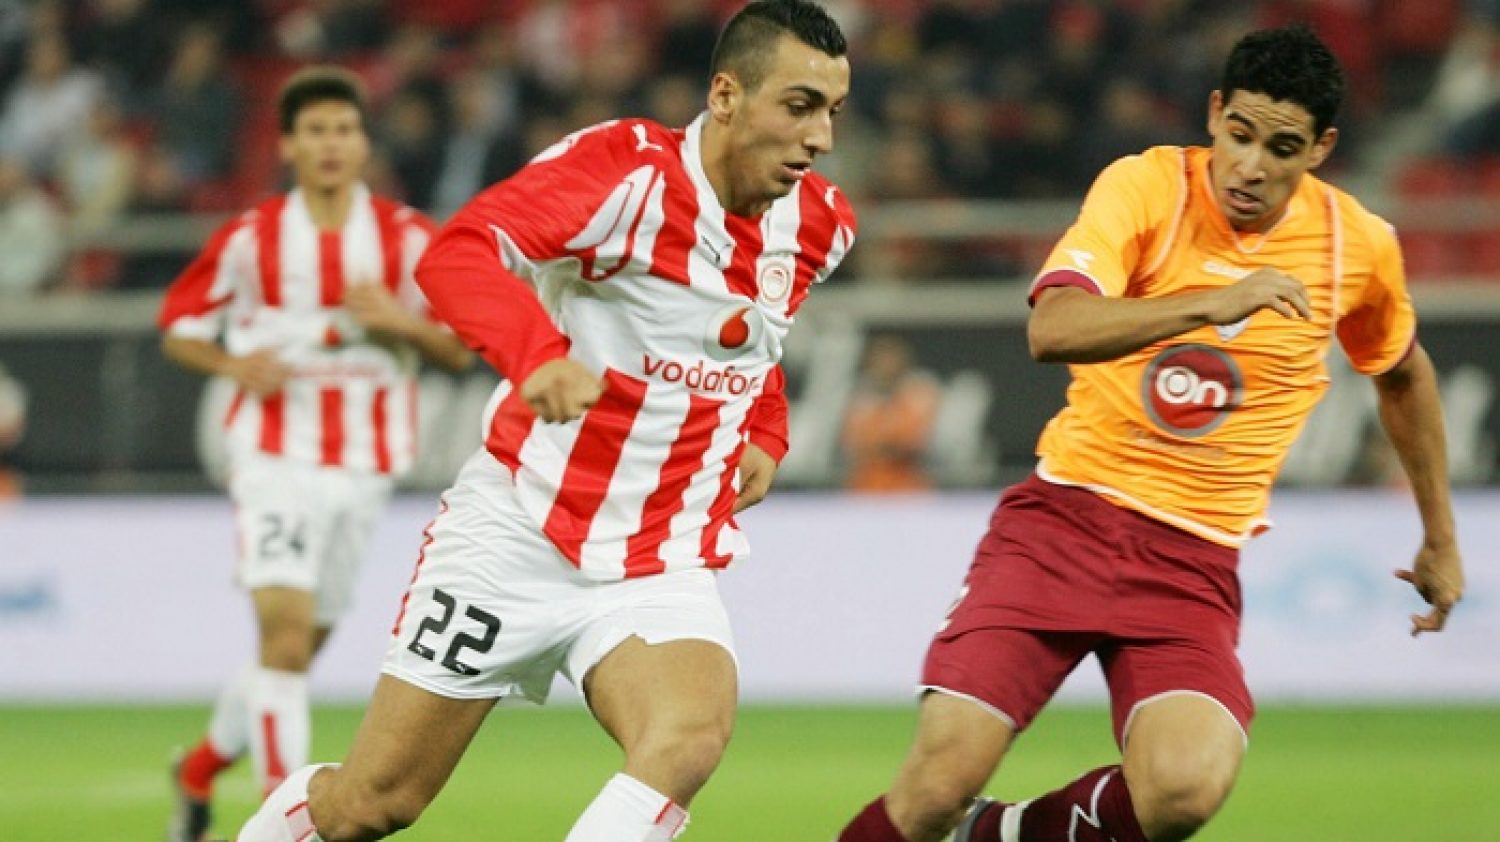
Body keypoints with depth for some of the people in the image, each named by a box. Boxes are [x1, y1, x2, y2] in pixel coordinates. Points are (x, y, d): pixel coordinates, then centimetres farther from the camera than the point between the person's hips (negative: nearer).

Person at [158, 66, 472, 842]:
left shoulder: (407, 239, 3)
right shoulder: (251, 240, -1)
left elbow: (461, 348, 3)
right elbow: (180, 330, 7)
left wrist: (400, 321, -17)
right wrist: (234, 365, -13)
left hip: (365, 465, 3)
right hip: (276, 456, -3)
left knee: (298, 650, 12)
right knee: (286, 632, -18)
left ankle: (200, 769, 34)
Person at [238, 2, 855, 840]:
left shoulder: (819, 223, 3)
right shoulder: (629, 167, -16)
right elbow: (459, 252, -31)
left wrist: (766, 435, 10)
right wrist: (538, 354, -48)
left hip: (663, 566, 4)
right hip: (519, 532, -4)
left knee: (691, 736, -30)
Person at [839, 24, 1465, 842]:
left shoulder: (1359, 244, 2)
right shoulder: (1146, 187, -8)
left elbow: (1403, 374, 24)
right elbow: (1052, 329, -25)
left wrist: (1440, 540, 29)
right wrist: (1210, 303, -37)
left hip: (1194, 560, 2)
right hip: (1067, 516, -2)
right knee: (941, 776, -17)